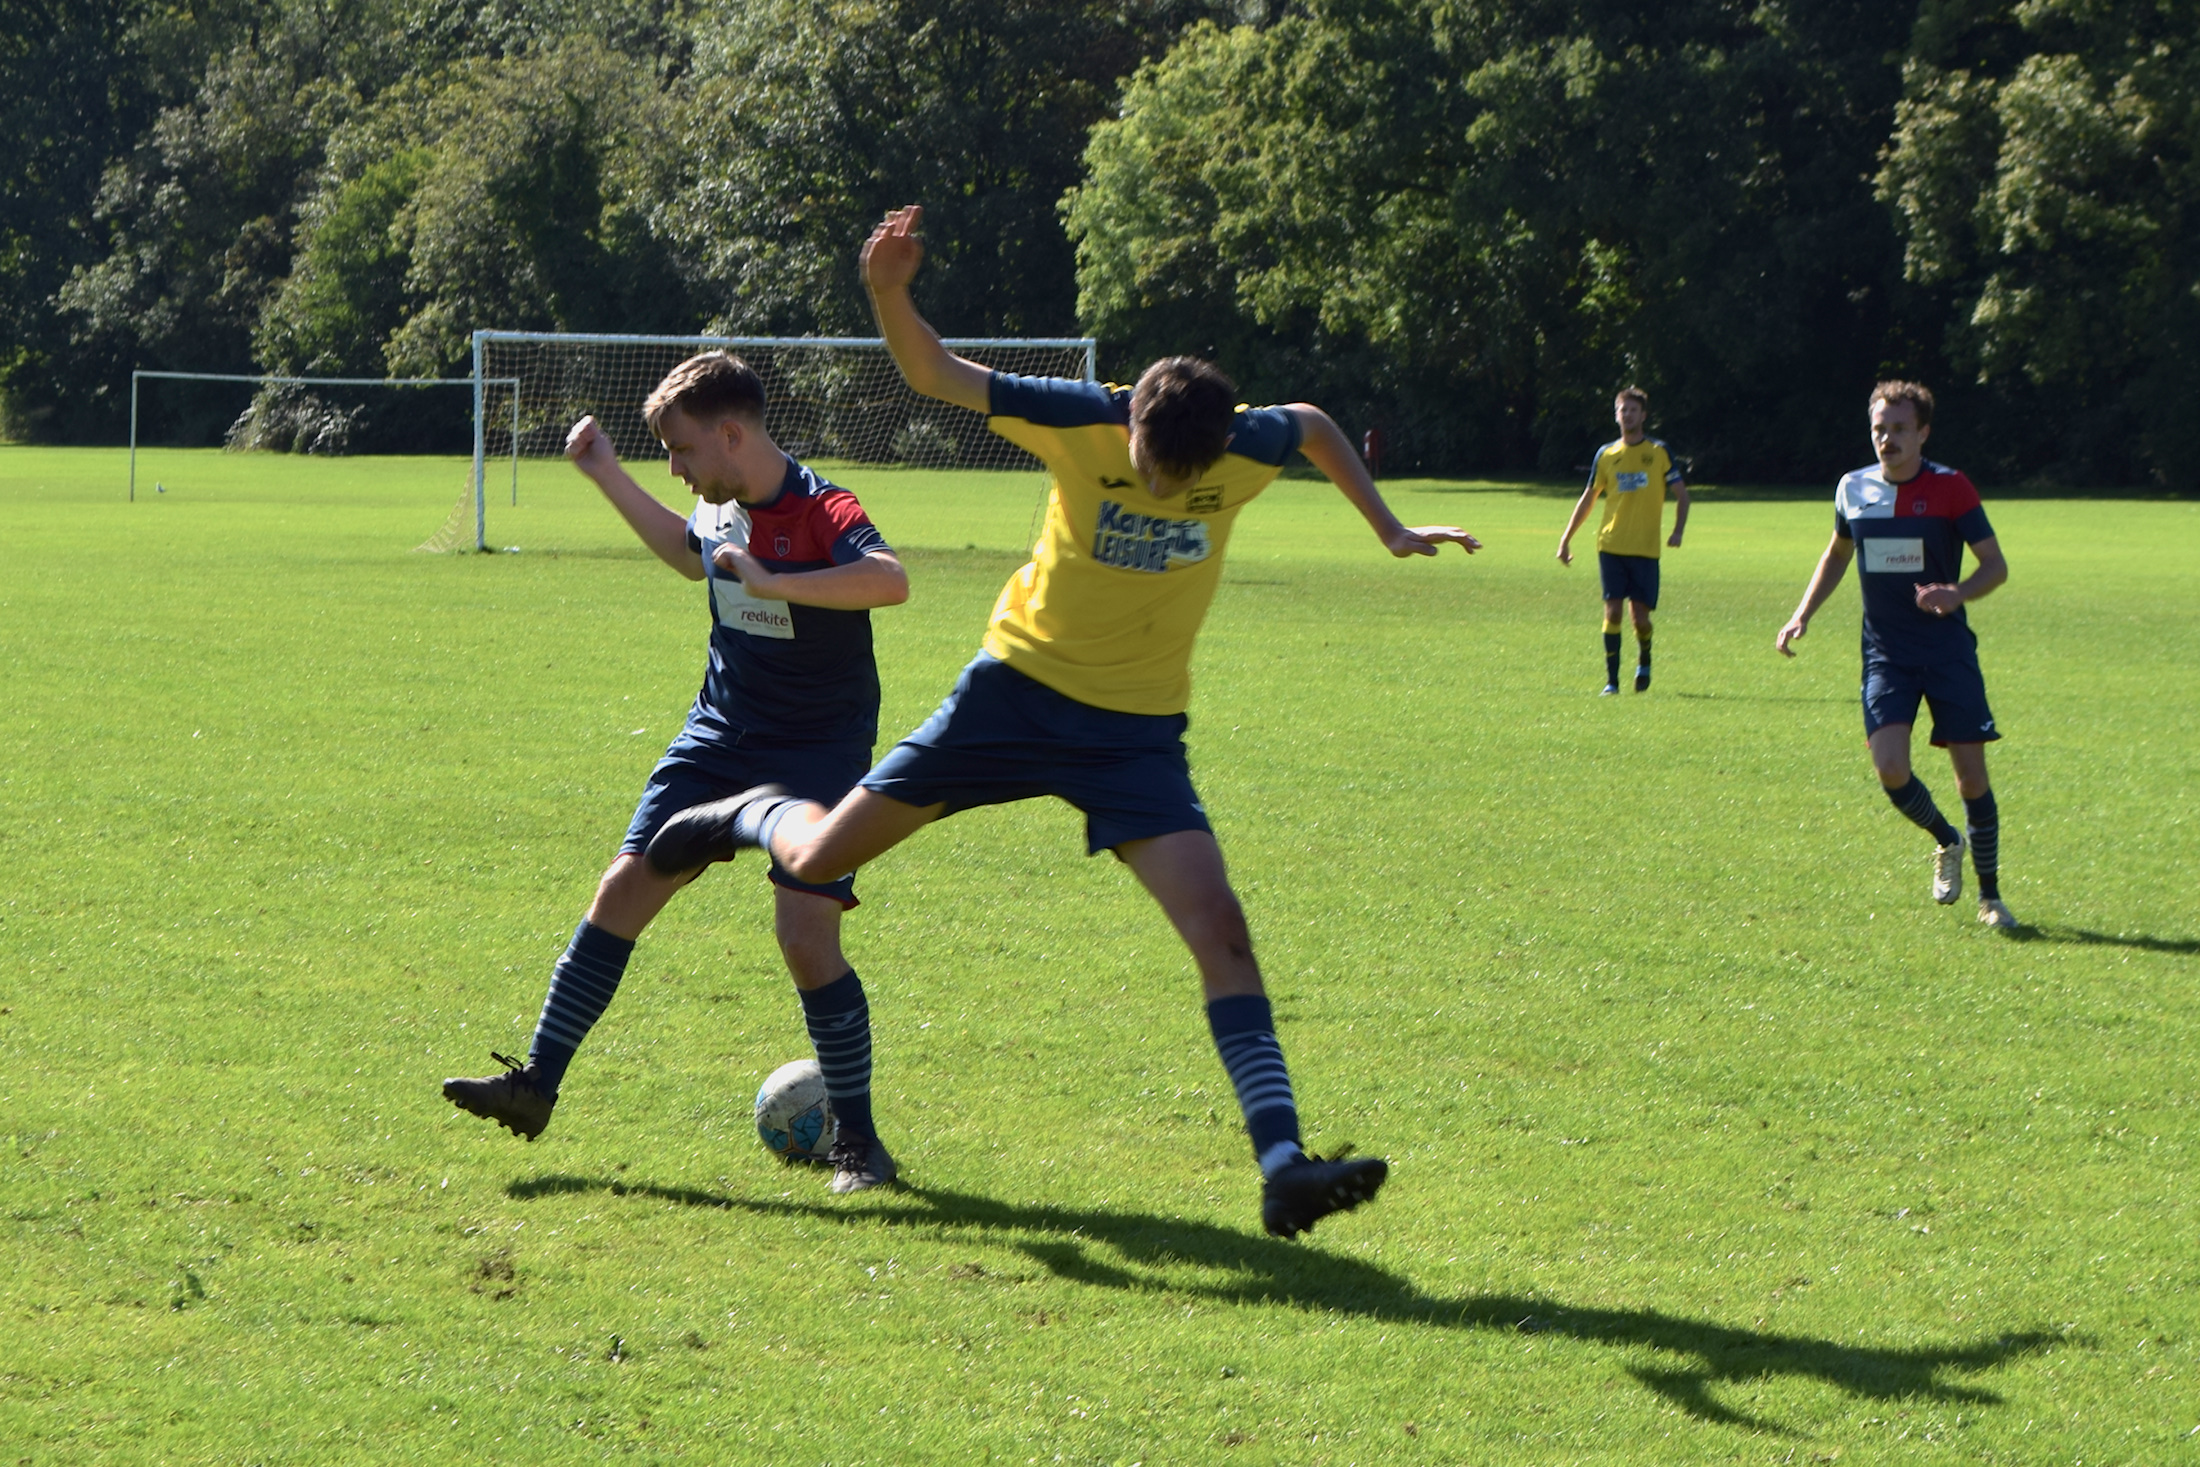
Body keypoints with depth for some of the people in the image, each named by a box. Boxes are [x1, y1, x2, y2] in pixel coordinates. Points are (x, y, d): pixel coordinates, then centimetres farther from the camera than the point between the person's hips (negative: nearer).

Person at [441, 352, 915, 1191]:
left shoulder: (822, 512, -21)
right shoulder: (721, 508, 3)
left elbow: (890, 580, -42)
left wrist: (772, 583, -45)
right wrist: (608, 478, 24)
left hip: (815, 753, -7)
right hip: (719, 737, 7)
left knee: (806, 936, -14)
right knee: (626, 886, 2)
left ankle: (858, 1142, 0)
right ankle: (536, 1086, 11)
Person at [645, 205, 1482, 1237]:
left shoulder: (1248, 448, -11)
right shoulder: (1081, 423, -17)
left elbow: (1314, 425, 13)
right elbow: (935, 374, -12)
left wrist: (1387, 527, 12)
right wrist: (889, 295, -30)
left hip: (1138, 734, 1)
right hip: (1020, 687, -1)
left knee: (1219, 927, -17)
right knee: (818, 860, 2)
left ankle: (1282, 1168, -20)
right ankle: (758, 813, 41)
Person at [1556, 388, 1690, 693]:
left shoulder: (1659, 452, 3)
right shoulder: (1606, 454, 8)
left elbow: (1681, 493, 7)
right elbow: (1589, 497, 17)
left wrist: (1677, 531, -8)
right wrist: (1566, 538, 15)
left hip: (1645, 548, -1)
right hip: (1611, 545, 1)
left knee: (1640, 615, -3)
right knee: (1612, 610, -7)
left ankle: (1644, 664, 27)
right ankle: (1611, 680, -2)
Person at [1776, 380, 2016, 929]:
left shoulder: (1950, 487, -8)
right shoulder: (1854, 488, 4)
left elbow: (1996, 565, -5)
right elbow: (1837, 554, 22)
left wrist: (1957, 594, -24)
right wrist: (1803, 614, 13)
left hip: (1948, 647, -2)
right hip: (1885, 651, 2)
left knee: (1971, 773, -3)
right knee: (1890, 766, -14)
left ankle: (1990, 897, 14)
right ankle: (1946, 841, 17)